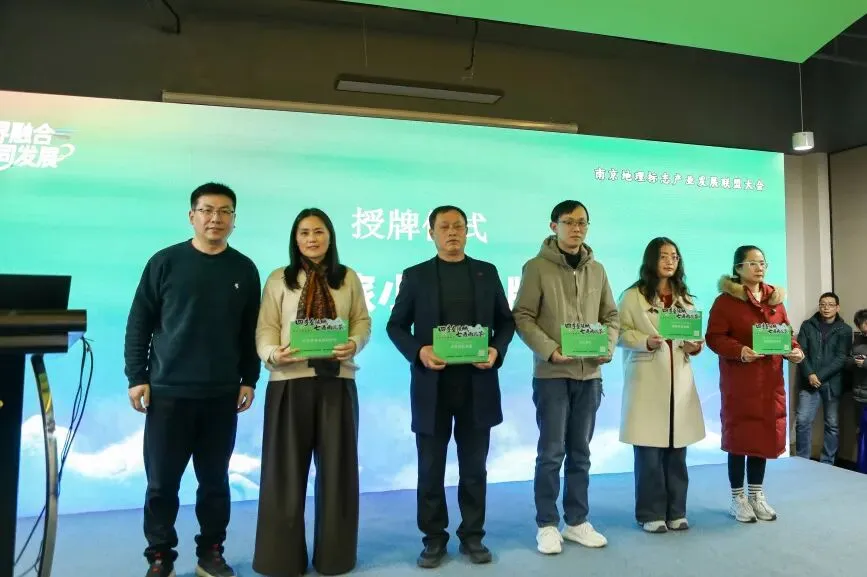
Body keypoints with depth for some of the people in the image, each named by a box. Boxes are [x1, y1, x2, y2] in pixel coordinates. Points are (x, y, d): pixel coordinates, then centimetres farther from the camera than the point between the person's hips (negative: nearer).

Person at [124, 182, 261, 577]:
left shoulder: (244, 269, 5)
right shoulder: (165, 262, 0)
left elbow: (251, 331, 8)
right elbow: (139, 323, 1)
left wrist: (249, 379, 4)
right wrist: (136, 376, -3)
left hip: (222, 395, 2)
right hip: (168, 392, -1)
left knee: (215, 480, 9)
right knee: (162, 482, 5)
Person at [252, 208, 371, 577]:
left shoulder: (348, 278, 9)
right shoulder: (279, 279, 5)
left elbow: (363, 321, 8)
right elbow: (266, 328, -1)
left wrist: (355, 345, -12)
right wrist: (272, 353, -20)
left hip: (337, 381, 1)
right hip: (290, 381, -1)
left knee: (336, 466, 8)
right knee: (287, 468, 6)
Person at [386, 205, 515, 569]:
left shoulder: (487, 273, 8)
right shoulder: (415, 276, 3)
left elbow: (506, 321, 10)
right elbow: (396, 326, 3)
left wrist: (497, 351, -9)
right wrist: (418, 351, -15)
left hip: (477, 385, 1)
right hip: (433, 386, -1)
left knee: (474, 466, 10)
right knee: (431, 468, 7)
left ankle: (472, 535, 25)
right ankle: (434, 539, 22)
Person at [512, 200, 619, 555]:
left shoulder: (597, 270, 9)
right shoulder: (537, 267, -5)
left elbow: (611, 316, 13)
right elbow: (522, 317, -9)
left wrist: (608, 348, -5)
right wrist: (549, 350, -20)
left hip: (590, 374, 5)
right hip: (552, 374, -4)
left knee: (580, 452, 13)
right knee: (552, 451, 1)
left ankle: (577, 522, 25)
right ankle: (547, 525, 15)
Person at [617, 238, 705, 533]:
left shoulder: (685, 298, 16)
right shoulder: (633, 296, -2)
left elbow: (695, 333, 18)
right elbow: (621, 333, -7)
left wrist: (695, 345, -4)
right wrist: (646, 342, -23)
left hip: (679, 380, 5)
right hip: (647, 382, -5)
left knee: (677, 449, 8)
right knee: (649, 450, -1)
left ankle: (675, 511, 21)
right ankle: (651, 514, 11)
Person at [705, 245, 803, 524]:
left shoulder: (775, 297, 10)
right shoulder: (726, 300, -8)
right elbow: (713, 337, -12)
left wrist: (794, 350, -4)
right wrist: (739, 351, -26)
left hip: (770, 380, 6)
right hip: (739, 380, -5)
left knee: (765, 435, 11)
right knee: (739, 436, 2)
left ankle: (757, 495, 25)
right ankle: (738, 498, 15)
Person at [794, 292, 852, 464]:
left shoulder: (844, 330, 3)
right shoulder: (808, 325, 6)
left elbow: (842, 358, -6)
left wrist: (820, 376, -14)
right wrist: (809, 374, -14)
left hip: (832, 383, 0)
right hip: (809, 382, 0)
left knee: (832, 425, 6)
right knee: (802, 421, -4)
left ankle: (827, 464, 18)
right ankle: (802, 462, 9)